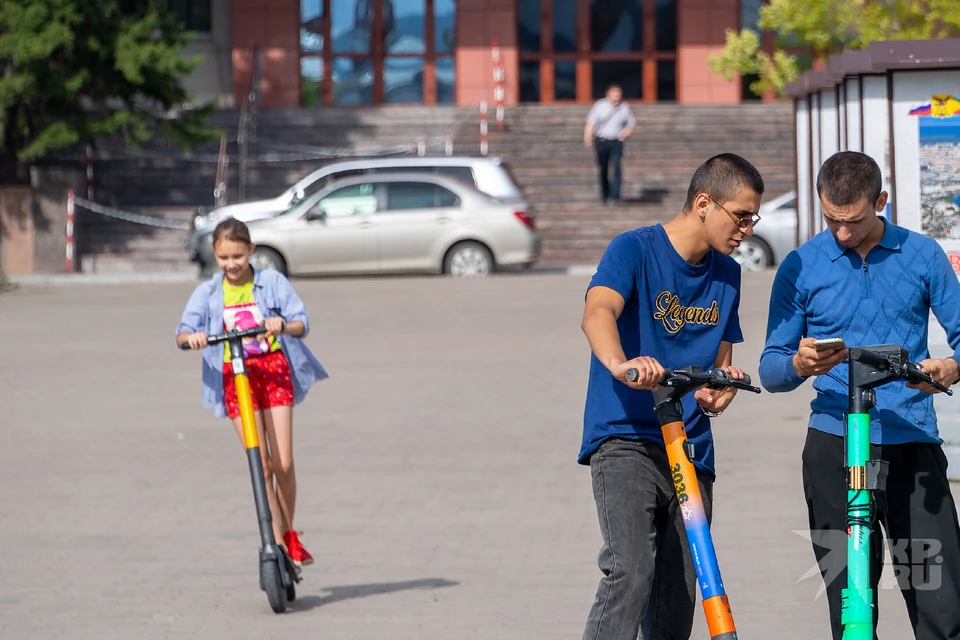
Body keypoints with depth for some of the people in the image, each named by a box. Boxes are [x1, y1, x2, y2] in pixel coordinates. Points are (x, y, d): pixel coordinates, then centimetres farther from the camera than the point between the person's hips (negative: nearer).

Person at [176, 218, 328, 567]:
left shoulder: (272, 282, 1)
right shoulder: (208, 292, 4)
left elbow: (301, 322, -6)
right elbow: (183, 331, -5)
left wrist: (283, 325, -29)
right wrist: (191, 336, -29)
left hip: (274, 370, 0)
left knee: (283, 463, -5)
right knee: (261, 464, -6)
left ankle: (289, 534, 15)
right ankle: (277, 543, -1)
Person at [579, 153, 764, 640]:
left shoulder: (726, 274, 12)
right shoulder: (634, 249, -8)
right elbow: (598, 312, -27)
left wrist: (719, 389, -5)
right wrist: (620, 364, -49)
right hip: (625, 440, -6)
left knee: (678, 596, 7)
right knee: (631, 572, -23)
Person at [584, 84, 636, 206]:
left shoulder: (624, 108, 2)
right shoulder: (600, 106, -2)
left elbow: (631, 124, 14)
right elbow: (591, 123, -3)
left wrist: (626, 133, -5)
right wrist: (588, 137, -15)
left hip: (616, 142, 0)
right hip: (601, 140, 0)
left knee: (616, 167, -16)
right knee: (603, 169, 9)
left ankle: (615, 196, -17)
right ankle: (604, 195, 24)